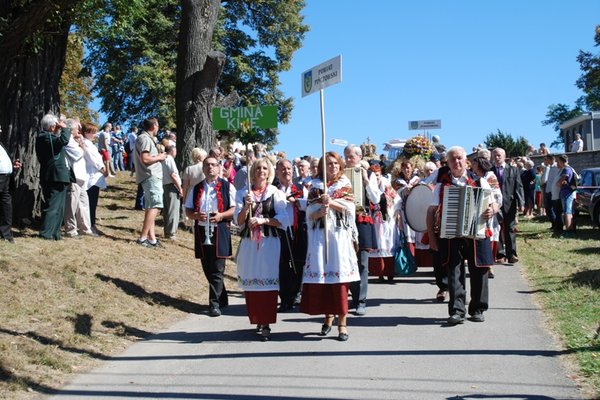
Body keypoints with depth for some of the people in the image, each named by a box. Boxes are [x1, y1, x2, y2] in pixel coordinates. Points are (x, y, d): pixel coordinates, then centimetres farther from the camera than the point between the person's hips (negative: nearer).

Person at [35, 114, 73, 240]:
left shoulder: (49, 137, 19)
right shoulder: (44, 137, -13)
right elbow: (64, 140, -27)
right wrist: (64, 128, -15)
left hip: (58, 177, 10)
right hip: (54, 178, -10)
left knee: (59, 207, 14)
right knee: (52, 206, -8)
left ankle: (54, 232, 18)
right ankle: (46, 233, -5)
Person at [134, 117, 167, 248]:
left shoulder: (147, 138, 20)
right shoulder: (145, 138, -12)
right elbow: (145, 159, -21)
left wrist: (158, 157, 11)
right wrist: (159, 157, -9)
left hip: (152, 176, 11)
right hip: (151, 176, -11)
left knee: (150, 208, 9)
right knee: (155, 206, -14)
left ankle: (152, 238, 10)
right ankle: (143, 238, -16)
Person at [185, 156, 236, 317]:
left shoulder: (227, 187, 3)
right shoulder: (196, 188, 15)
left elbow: (235, 208, -1)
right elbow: (188, 210, 13)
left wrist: (221, 215, -17)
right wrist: (196, 215, -8)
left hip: (220, 231, -4)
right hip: (201, 231, 4)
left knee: (217, 270, -8)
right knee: (207, 269, 9)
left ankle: (215, 303, -6)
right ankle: (222, 299, 23)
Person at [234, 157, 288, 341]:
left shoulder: (276, 193, 4)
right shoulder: (242, 193, 9)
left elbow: (283, 219, -3)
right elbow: (238, 221, 3)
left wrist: (263, 220, -13)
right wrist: (246, 207, -13)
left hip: (269, 243, -2)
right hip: (249, 243, 2)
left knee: (268, 282, -7)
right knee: (250, 282, 2)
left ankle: (266, 324, -5)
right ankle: (257, 320, 15)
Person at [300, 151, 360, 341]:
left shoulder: (345, 185, 11)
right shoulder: (315, 186, 12)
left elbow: (350, 208, -2)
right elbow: (310, 213, 5)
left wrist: (331, 202, -13)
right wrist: (320, 212, -15)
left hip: (340, 235, -1)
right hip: (320, 235, 1)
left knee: (340, 276, -7)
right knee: (321, 276, -2)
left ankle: (342, 322, -3)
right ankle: (328, 316, 15)